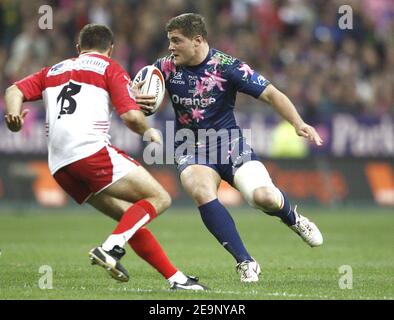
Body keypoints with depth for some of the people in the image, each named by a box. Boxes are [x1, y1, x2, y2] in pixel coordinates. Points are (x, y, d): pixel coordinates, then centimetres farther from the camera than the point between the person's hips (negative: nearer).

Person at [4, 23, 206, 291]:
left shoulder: (53, 71, 28)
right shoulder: (110, 68, 11)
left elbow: (15, 91, 11)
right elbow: (131, 116, -2)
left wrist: (13, 114, -8)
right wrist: (148, 132, 18)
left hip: (60, 167, 7)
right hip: (91, 149, -7)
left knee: (131, 216, 14)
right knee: (159, 199, -2)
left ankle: (176, 278, 10)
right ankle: (111, 248, -22)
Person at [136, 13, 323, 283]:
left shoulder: (226, 66, -12)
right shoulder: (166, 68, -3)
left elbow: (270, 93, -13)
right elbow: (133, 98, 8)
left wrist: (298, 124, -28)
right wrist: (139, 102, -18)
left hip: (230, 144, -2)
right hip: (192, 151, 2)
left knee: (264, 196, -24)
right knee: (202, 192, -32)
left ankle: (292, 218, 16)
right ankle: (245, 262, -21)